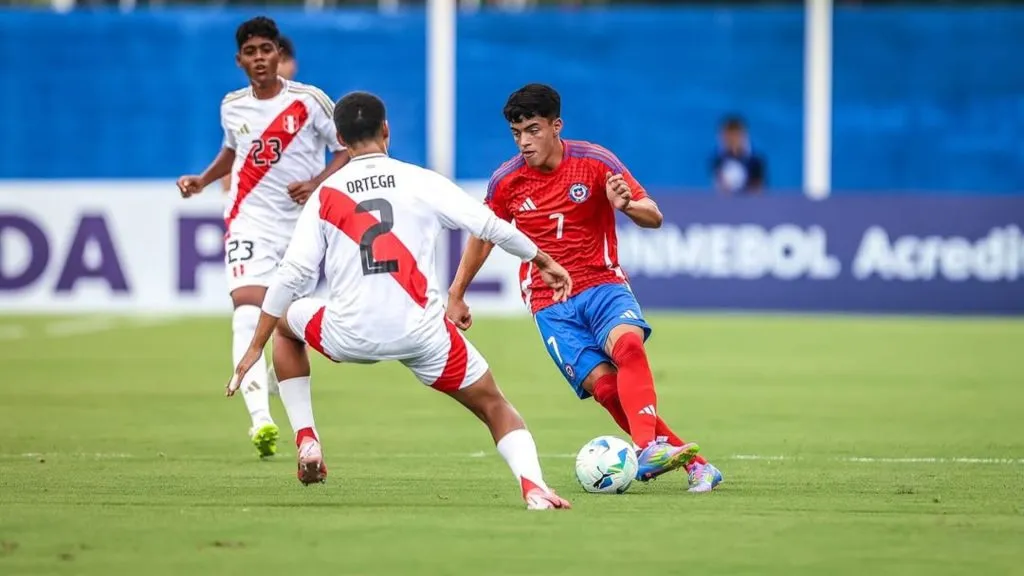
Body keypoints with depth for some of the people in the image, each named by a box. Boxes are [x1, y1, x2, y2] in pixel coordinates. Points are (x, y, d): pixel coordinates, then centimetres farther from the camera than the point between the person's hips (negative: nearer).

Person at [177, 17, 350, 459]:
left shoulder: (308, 101, -5)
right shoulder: (232, 107, 6)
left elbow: (348, 150, -2)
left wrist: (317, 183, -16)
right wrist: (201, 181, 14)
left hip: (301, 221, -1)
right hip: (249, 220, 1)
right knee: (247, 306, -22)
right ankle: (260, 420, -34)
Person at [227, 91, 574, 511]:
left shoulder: (325, 196, 5)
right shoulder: (422, 182, 3)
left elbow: (292, 274, 1)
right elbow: (490, 226, 2)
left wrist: (255, 349, 6)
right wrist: (543, 262, 17)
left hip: (350, 337, 1)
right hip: (422, 333, 0)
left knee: (285, 325, 32)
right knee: (494, 406, 15)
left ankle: (306, 440, 19)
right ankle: (532, 485, -14)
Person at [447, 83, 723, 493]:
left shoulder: (595, 162, -6)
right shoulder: (506, 181, 0)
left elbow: (654, 217, -4)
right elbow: (483, 236, 18)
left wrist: (626, 205, -27)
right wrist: (456, 295, 23)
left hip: (602, 284, -1)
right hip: (550, 303, 1)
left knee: (628, 345, -35)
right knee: (603, 383, -21)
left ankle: (649, 451, -46)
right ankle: (691, 461, -19)